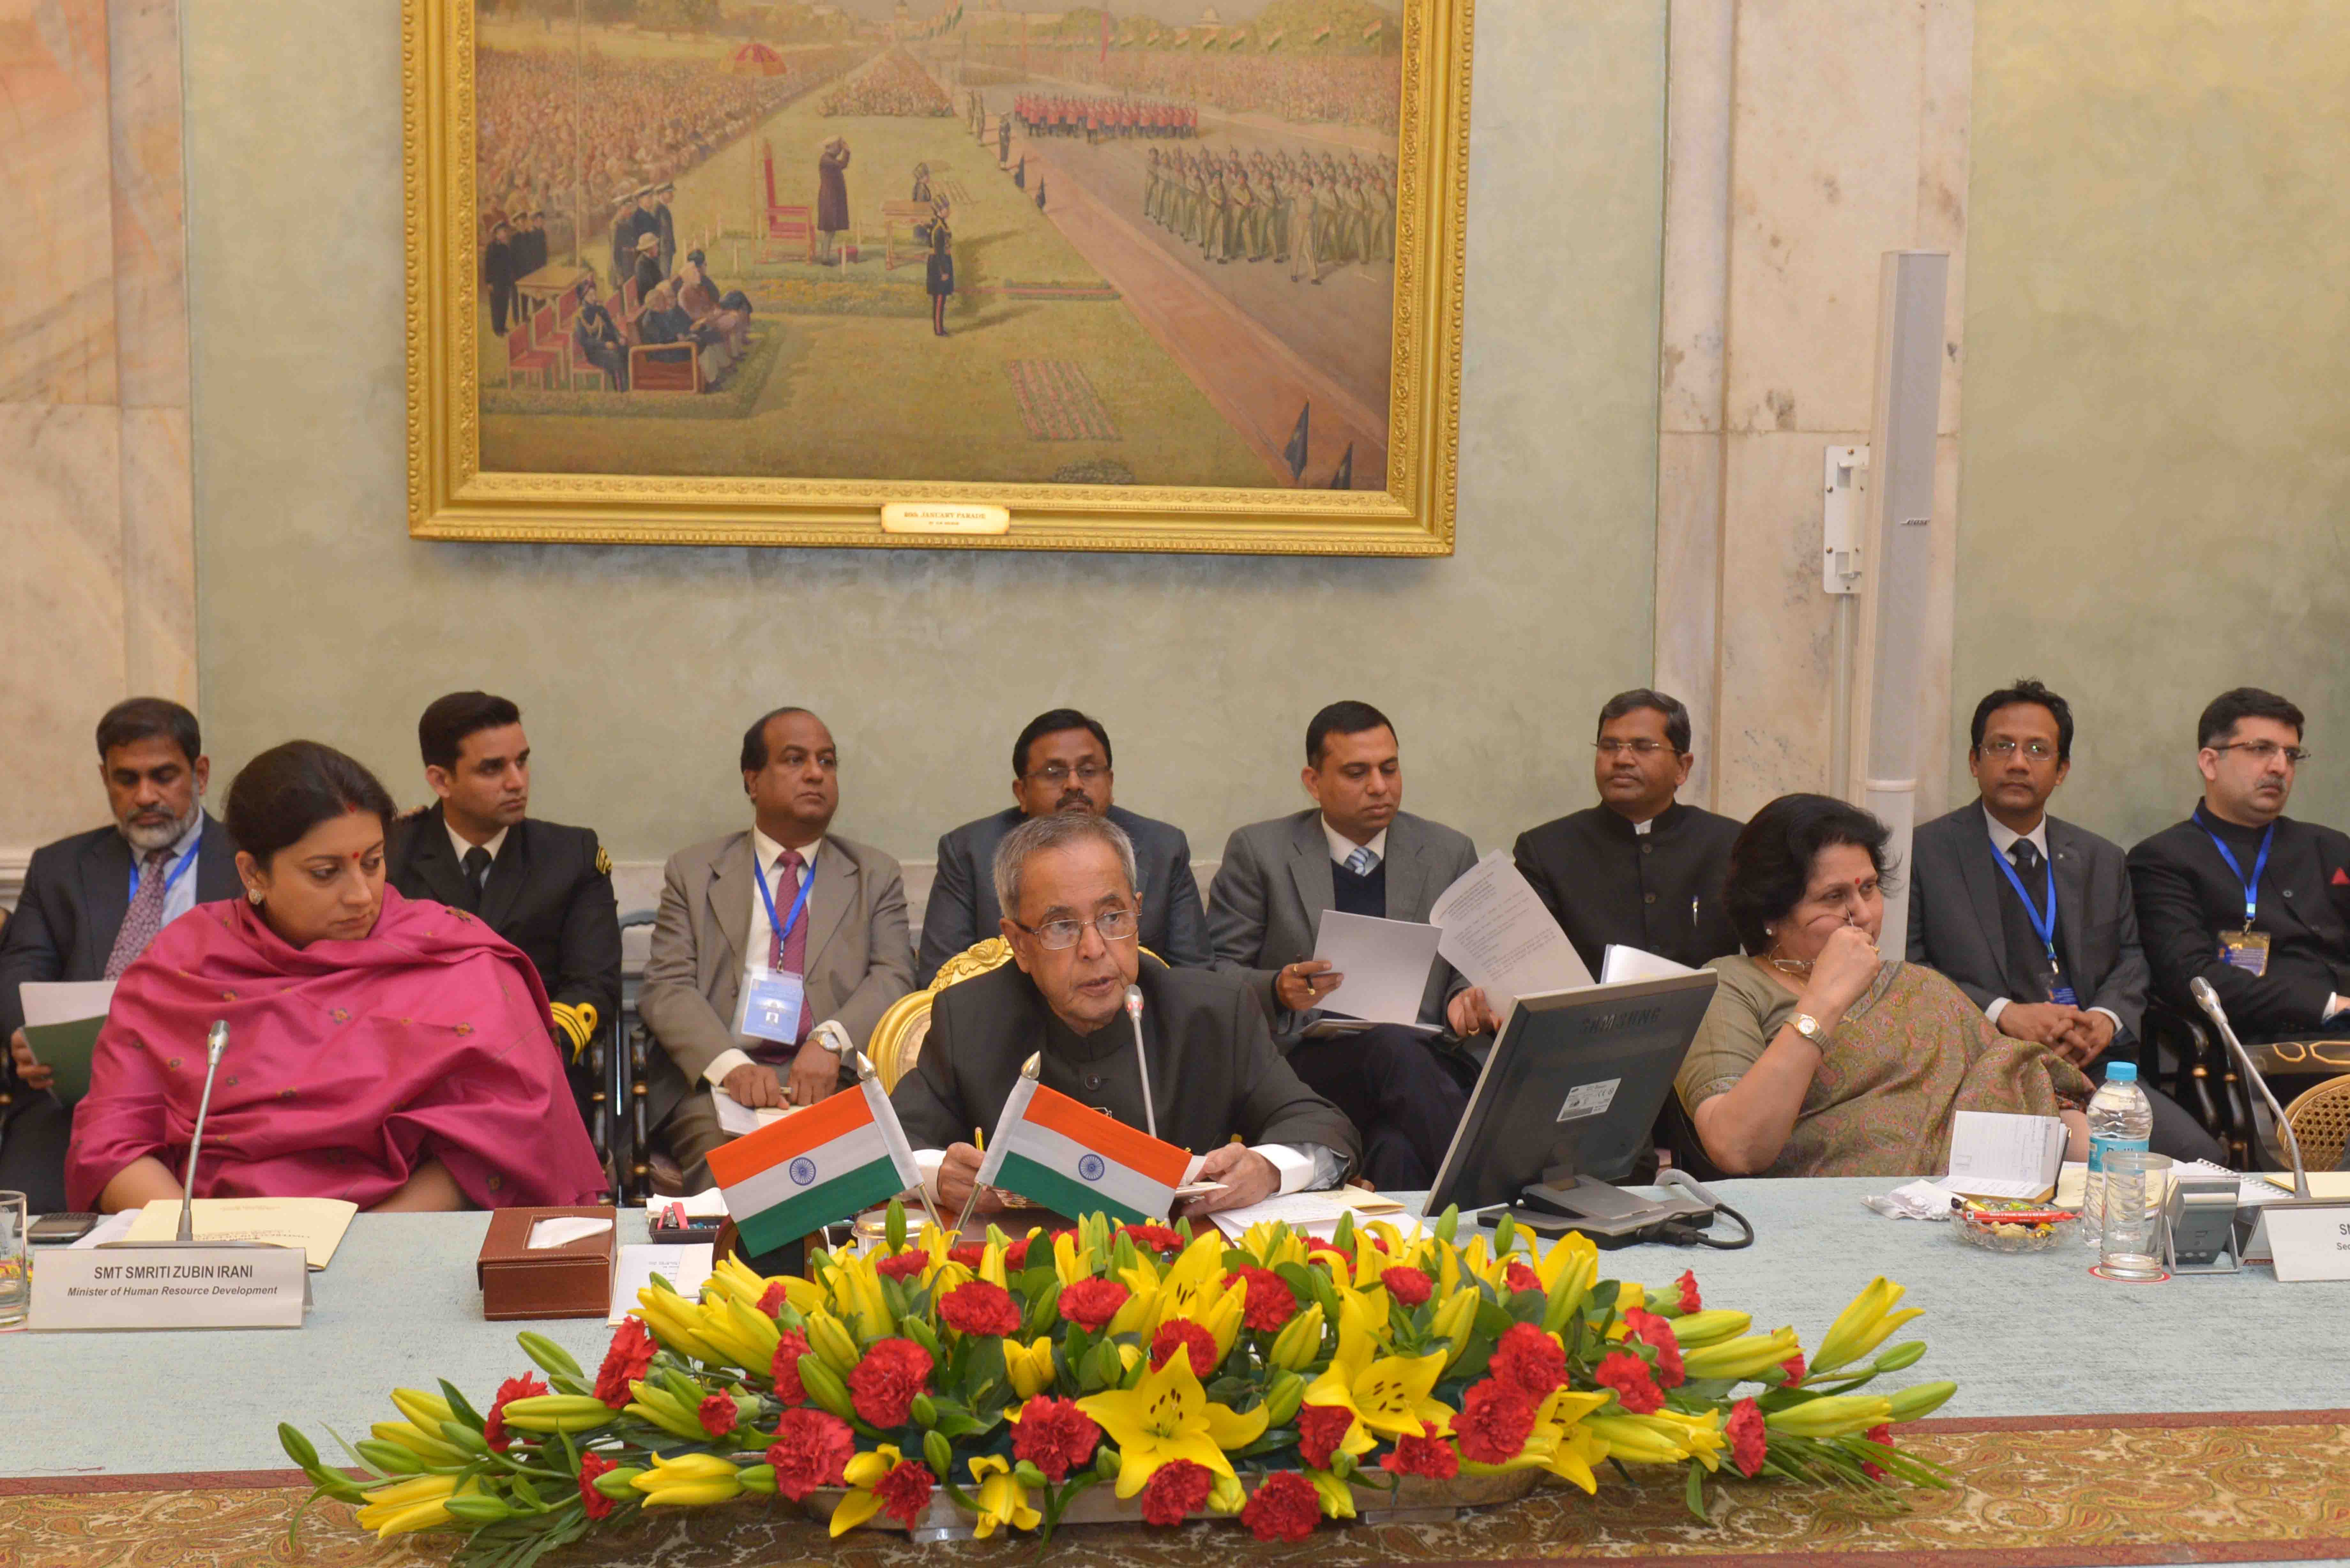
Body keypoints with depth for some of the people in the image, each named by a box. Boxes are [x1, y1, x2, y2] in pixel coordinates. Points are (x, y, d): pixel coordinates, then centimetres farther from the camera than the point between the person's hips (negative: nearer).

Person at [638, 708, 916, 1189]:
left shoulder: (876, 876, 19)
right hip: (713, 1080, -1)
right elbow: (666, 988, 4)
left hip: (834, 1078, 1)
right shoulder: (693, 872, 15)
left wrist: (833, 1042, -17)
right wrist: (730, 1065, -17)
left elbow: (893, 977, 6)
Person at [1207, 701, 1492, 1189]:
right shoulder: (1258, 852, 7)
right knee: (1393, 1045, -36)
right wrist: (1278, 989, -16)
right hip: (1306, 1056, -1)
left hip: (1426, 1061, 1)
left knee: (1398, 1151, -37)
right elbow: (1215, 972, 6)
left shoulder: (1450, 853, 16)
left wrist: (1468, 1001, -4)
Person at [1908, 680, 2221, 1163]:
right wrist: (2002, 1014, -14)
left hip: (2092, 1065, 5)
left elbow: (2131, 960, 20)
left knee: (2201, 1156, -19)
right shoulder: (1923, 853, 6)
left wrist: (2107, 1019, -3)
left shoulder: (2103, 862, 22)